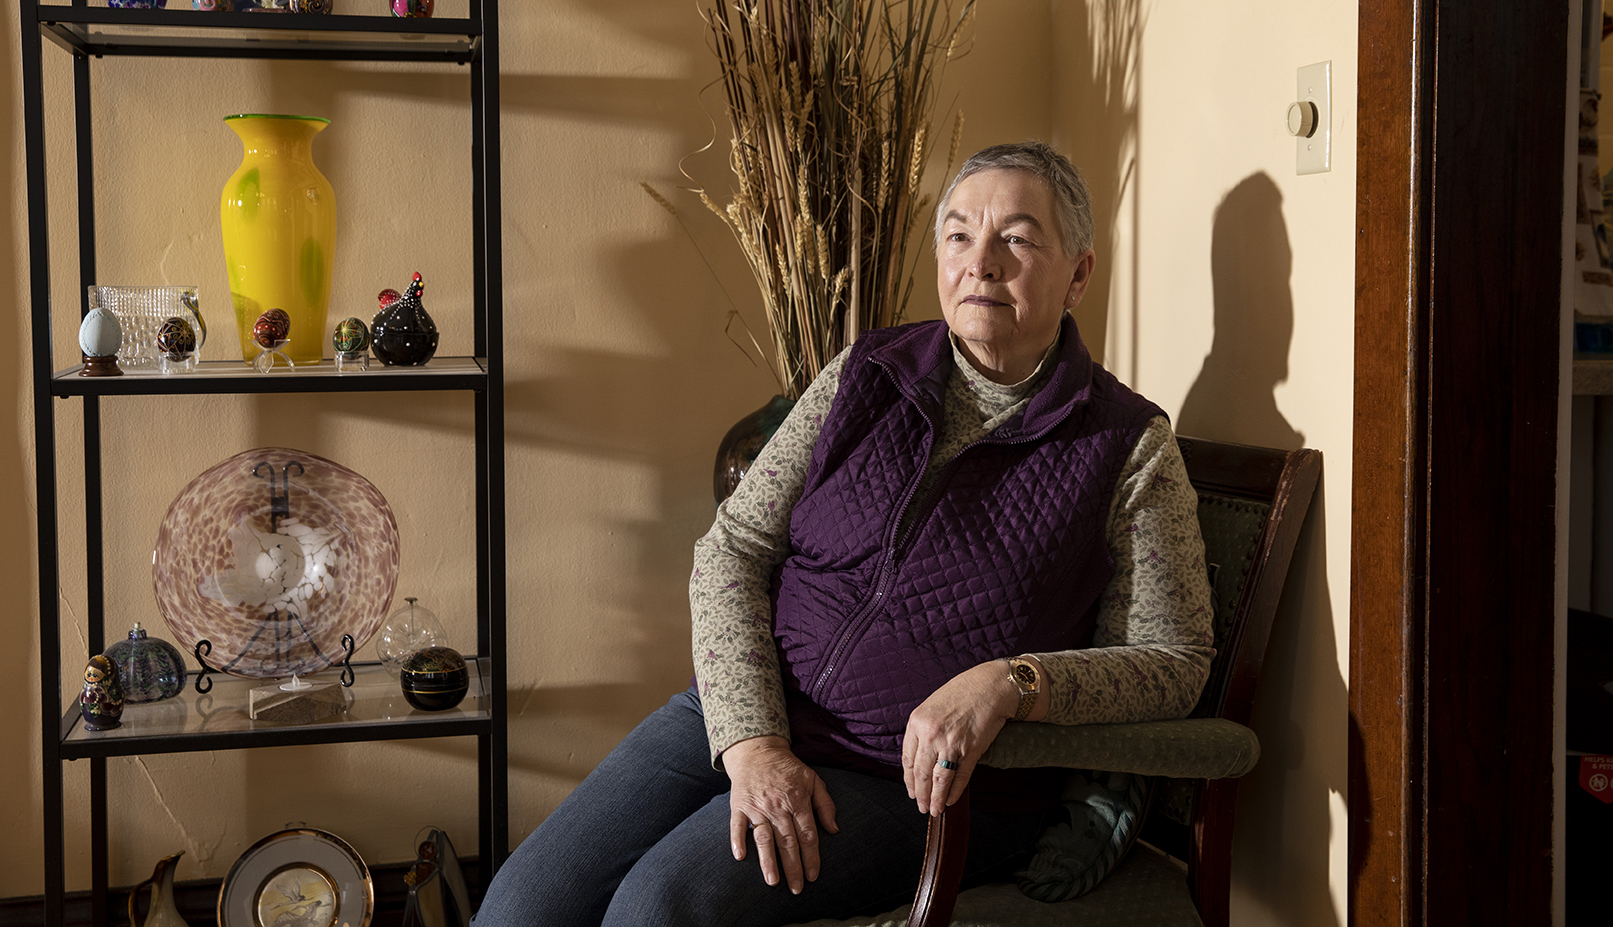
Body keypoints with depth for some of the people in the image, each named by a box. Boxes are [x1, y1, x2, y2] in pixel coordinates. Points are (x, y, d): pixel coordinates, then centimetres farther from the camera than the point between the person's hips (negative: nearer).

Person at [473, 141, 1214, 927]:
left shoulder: (1129, 448, -1)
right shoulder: (867, 375, 7)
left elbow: (1173, 661, -1)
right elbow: (732, 550, 3)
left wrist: (1011, 683, -20)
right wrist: (751, 741, -11)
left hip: (920, 779, -3)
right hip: (740, 714, 3)